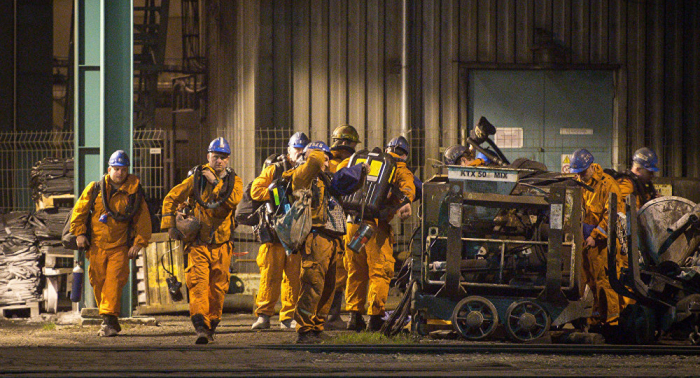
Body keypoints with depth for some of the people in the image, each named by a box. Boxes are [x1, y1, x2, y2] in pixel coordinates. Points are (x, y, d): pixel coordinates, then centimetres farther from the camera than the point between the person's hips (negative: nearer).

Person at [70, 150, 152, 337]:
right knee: (99, 282, 5)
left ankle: (109, 319, -16)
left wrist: (138, 243, -1)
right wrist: (79, 233, 0)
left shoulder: (134, 193, 2)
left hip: (120, 247, -2)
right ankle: (111, 322, 17)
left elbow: (143, 220, 7)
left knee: (114, 281, -15)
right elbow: (79, 211, 9)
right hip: (96, 246, 2)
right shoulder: (95, 189, 3)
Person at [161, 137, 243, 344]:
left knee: (218, 288, 7)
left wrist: (216, 182, -15)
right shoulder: (197, 178, 3)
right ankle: (201, 327, -28)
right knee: (198, 283, -17)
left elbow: (234, 200, -15)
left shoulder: (234, 181, 7)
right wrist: (170, 225, 0)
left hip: (222, 245, 2)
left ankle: (211, 325, 22)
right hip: (198, 243, -2)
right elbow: (171, 198, 8)